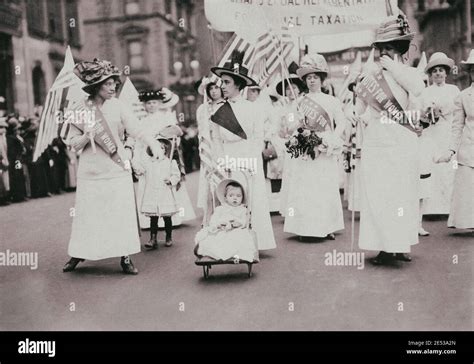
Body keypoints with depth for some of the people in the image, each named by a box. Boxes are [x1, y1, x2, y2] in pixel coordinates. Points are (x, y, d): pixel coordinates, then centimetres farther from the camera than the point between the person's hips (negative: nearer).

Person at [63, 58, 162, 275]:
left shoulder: (117, 106, 0)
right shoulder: (81, 110, 1)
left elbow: (136, 131, -7)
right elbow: (72, 143, 3)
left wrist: (152, 143, -24)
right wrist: (87, 136, -16)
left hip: (117, 169, 0)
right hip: (90, 171, 0)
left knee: (122, 213, 0)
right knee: (87, 213, 6)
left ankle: (125, 257, 9)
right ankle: (79, 254, 22)